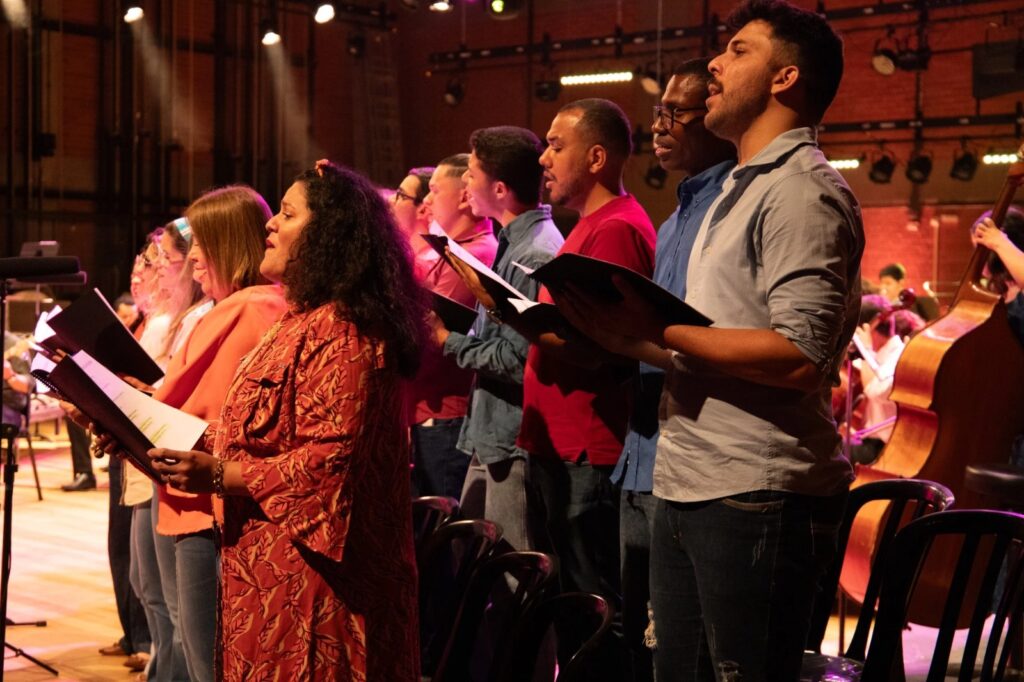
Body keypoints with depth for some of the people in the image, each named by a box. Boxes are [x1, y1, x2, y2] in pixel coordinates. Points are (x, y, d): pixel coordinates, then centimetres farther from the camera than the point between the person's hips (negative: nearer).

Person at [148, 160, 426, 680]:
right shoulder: (304, 322, 16)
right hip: (271, 565, 10)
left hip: (306, 574, -10)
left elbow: (328, 462, -24)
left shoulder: (339, 331, -18)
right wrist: (204, 455, 8)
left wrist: (218, 475, -24)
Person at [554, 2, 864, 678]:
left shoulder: (802, 190, -11)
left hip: (757, 496, -10)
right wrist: (630, 336, 8)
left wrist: (657, 330, -20)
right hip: (689, 491, 10)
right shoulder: (738, 191, 21)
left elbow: (799, 356, -22)